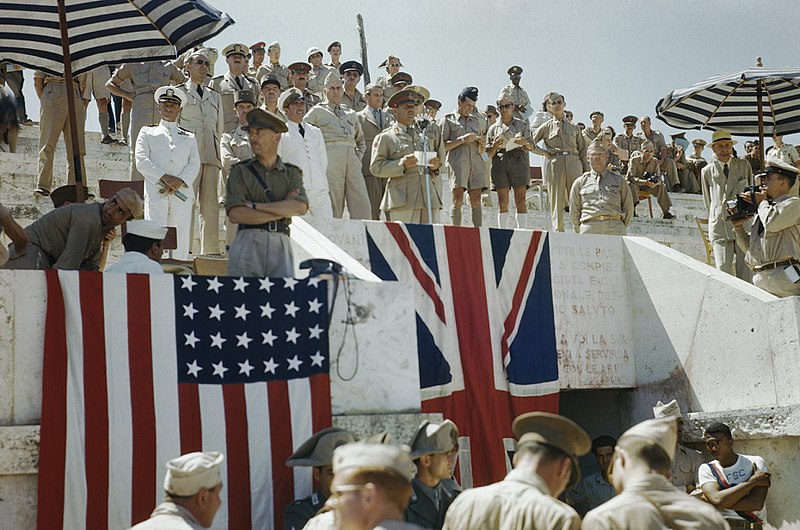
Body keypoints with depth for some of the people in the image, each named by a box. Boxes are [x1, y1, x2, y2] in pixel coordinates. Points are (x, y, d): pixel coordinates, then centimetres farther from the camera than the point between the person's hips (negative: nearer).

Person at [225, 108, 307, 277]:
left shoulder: (292, 173, 16)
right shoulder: (240, 171, 11)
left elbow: (300, 207, -3)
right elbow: (236, 214, -4)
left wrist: (256, 206, -6)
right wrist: (283, 209, -1)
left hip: (280, 245, 1)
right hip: (248, 243, -1)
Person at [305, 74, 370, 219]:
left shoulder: (350, 114, 24)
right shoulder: (317, 111, 10)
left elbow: (360, 139, 35)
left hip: (352, 158, 4)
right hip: (330, 158, -4)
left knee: (361, 203, -7)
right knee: (333, 204, -7)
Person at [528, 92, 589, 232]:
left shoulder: (574, 127, 16)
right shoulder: (546, 127, 12)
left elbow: (583, 151, 14)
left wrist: (587, 171, 7)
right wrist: (544, 152, 1)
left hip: (574, 164, 1)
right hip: (554, 164, -1)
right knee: (556, 202, -3)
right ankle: (558, 231, -1)